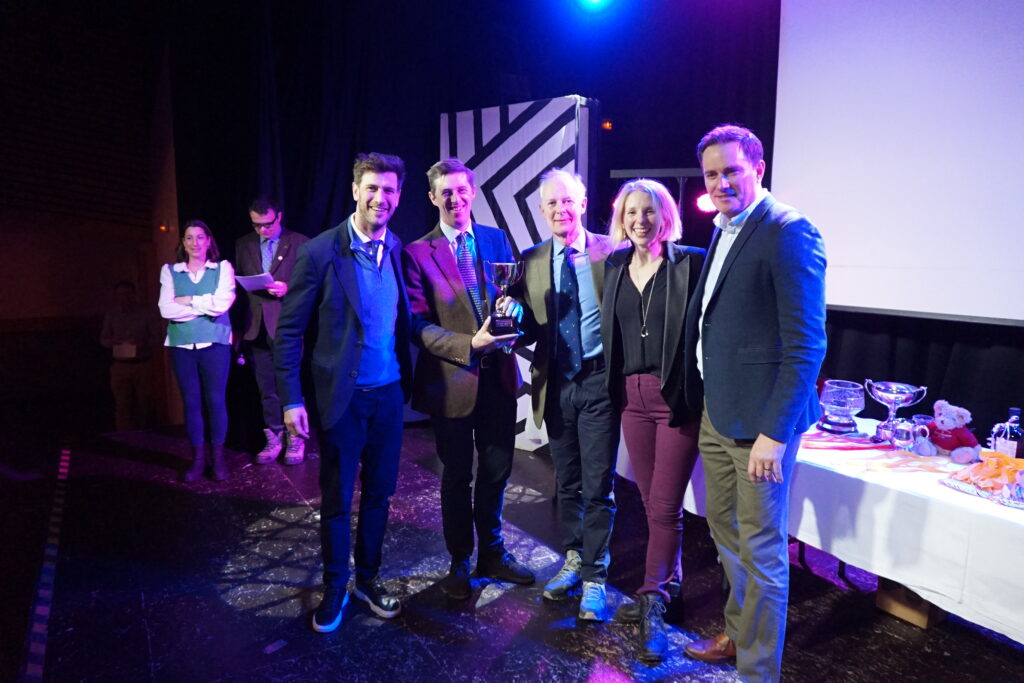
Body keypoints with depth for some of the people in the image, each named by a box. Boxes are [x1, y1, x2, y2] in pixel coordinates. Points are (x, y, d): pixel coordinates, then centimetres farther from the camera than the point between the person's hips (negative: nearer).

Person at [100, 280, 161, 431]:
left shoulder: (146, 313, 0)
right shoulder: (111, 315, 7)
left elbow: (156, 337, 1)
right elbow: (103, 339, 14)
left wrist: (144, 343, -18)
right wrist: (111, 342, -9)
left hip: (142, 366, -1)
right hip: (120, 366, 1)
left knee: (144, 404, 3)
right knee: (122, 406, -2)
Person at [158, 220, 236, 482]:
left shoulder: (223, 268, 5)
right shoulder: (170, 271, 10)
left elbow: (221, 304, -9)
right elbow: (166, 309, -4)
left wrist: (188, 301, -5)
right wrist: (205, 306, -7)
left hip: (215, 342, -2)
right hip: (182, 344, 2)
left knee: (215, 400, -1)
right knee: (191, 402, 5)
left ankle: (218, 458, 9)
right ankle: (197, 459, 12)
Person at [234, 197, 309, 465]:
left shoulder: (299, 243, -1)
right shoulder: (243, 245, 12)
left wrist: (288, 289, -19)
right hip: (257, 328, 4)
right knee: (267, 390, 10)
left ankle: (295, 439, 17)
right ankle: (274, 439, 20)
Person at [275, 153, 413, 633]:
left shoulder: (398, 250, 2)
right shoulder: (319, 253, -11)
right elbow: (288, 330, -9)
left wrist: (409, 378, 2)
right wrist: (291, 401, -12)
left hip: (390, 394, 4)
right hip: (342, 396, -4)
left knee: (379, 493, 15)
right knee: (337, 500, 10)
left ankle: (368, 579, 35)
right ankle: (334, 589, 31)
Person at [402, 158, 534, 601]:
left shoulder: (497, 239, 6)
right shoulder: (417, 254, -7)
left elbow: (516, 292, 10)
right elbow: (419, 325, -12)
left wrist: (514, 306, -14)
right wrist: (470, 344, -25)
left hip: (499, 375, 4)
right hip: (453, 379, -3)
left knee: (496, 471, 16)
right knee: (457, 477, 14)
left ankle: (492, 553, 38)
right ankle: (459, 562, 34)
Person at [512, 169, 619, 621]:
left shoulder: (611, 252, -5)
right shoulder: (530, 262, 5)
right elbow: (529, 330, 4)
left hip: (598, 381, -3)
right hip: (556, 384, 4)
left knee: (598, 485, 2)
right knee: (566, 482, 17)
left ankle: (594, 577, 19)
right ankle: (573, 560, 36)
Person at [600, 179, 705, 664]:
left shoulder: (690, 262, -5)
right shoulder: (615, 266, 10)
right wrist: (615, 388, 8)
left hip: (678, 397, -5)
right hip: (632, 396, 5)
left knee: (664, 507, -2)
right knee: (652, 504, 14)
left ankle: (653, 608, 10)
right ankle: (665, 589, 30)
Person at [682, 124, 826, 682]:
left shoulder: (788, 233, -15)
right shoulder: (725, 231, 12)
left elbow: (806, 344, -19)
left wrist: (775, 432, -21)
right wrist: (703, 399, 13)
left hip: (759, 420, -9)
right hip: (716, 412, 9)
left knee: (761, 551, 5)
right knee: (725, 531, 21)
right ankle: (736, 635, 42)